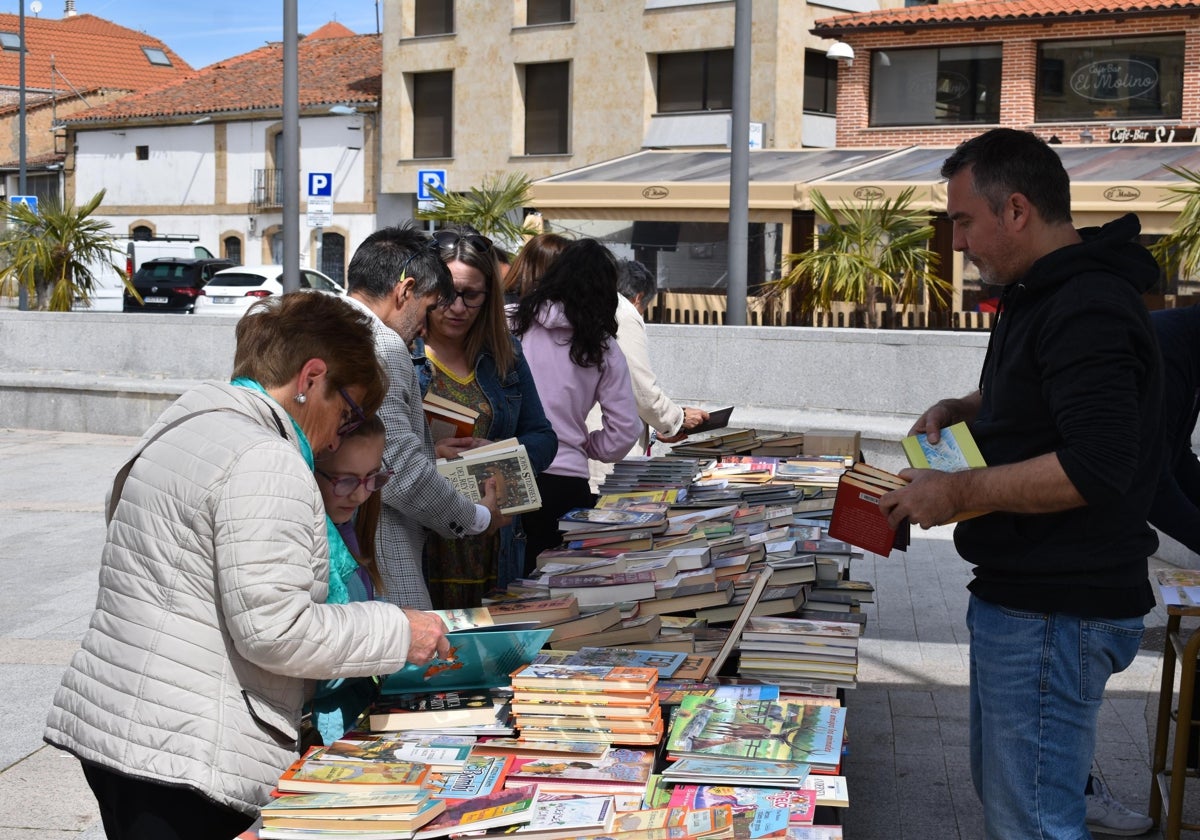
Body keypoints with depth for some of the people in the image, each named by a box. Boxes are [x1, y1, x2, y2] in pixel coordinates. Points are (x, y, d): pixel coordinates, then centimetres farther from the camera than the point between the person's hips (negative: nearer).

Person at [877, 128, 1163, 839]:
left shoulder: (1089, 311, -21)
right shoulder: (1040, 295, 14)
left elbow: (1096, 467, -30)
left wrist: (958, 493, -21)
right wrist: (960, 411, 10)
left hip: (1056, 615, -11)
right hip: (1021, 595, 11)